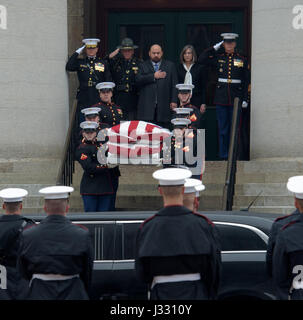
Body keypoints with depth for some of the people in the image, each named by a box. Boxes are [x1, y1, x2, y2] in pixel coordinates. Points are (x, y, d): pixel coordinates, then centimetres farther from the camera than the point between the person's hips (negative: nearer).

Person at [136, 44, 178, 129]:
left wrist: (174, 101, -2)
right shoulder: (143, 66, 15)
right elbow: (138, 80, -3)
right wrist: (154, 76, -8)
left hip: (164, 105, 0)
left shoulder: (170, 66, 14)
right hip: (147, 105, 0)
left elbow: (174, 85, 8)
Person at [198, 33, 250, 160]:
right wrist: (215, 48, -1)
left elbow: (246, 81, 6)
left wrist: (245, 99, 0)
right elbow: (201, 60, -3)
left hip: (236, 99, -1)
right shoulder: (218, 58, 8)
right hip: (221, 100, 1)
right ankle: (223, 155, 5)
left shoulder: (242, 60, 5)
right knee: (223, 128, 1)